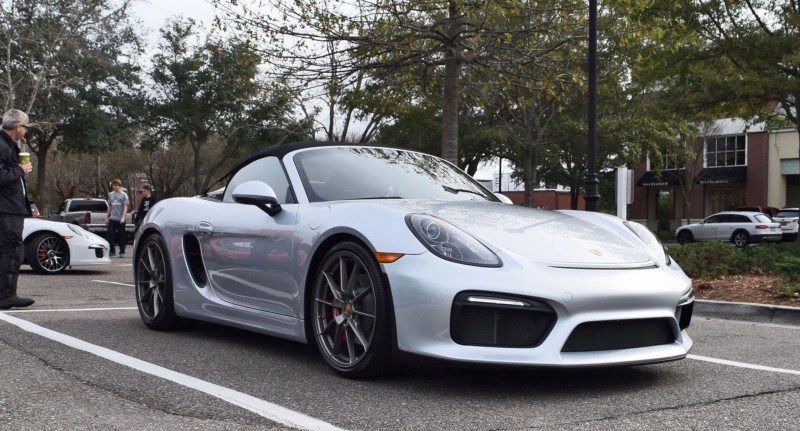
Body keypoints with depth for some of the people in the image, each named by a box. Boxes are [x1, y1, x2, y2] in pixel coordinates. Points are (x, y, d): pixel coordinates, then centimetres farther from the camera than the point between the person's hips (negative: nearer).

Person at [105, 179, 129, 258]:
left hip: (120, 219, -4)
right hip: (112, 218, 4)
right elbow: (109, 207, 18)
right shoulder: (110, 195, 11)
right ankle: (112, 251, 6)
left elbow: (125, 207, -6)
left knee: (121, 236, 2)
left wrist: (123, 217, -15)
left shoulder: (123, 195, -2)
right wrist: (107, 217, 16)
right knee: (111, 235, -2)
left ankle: (122, 252, 9)